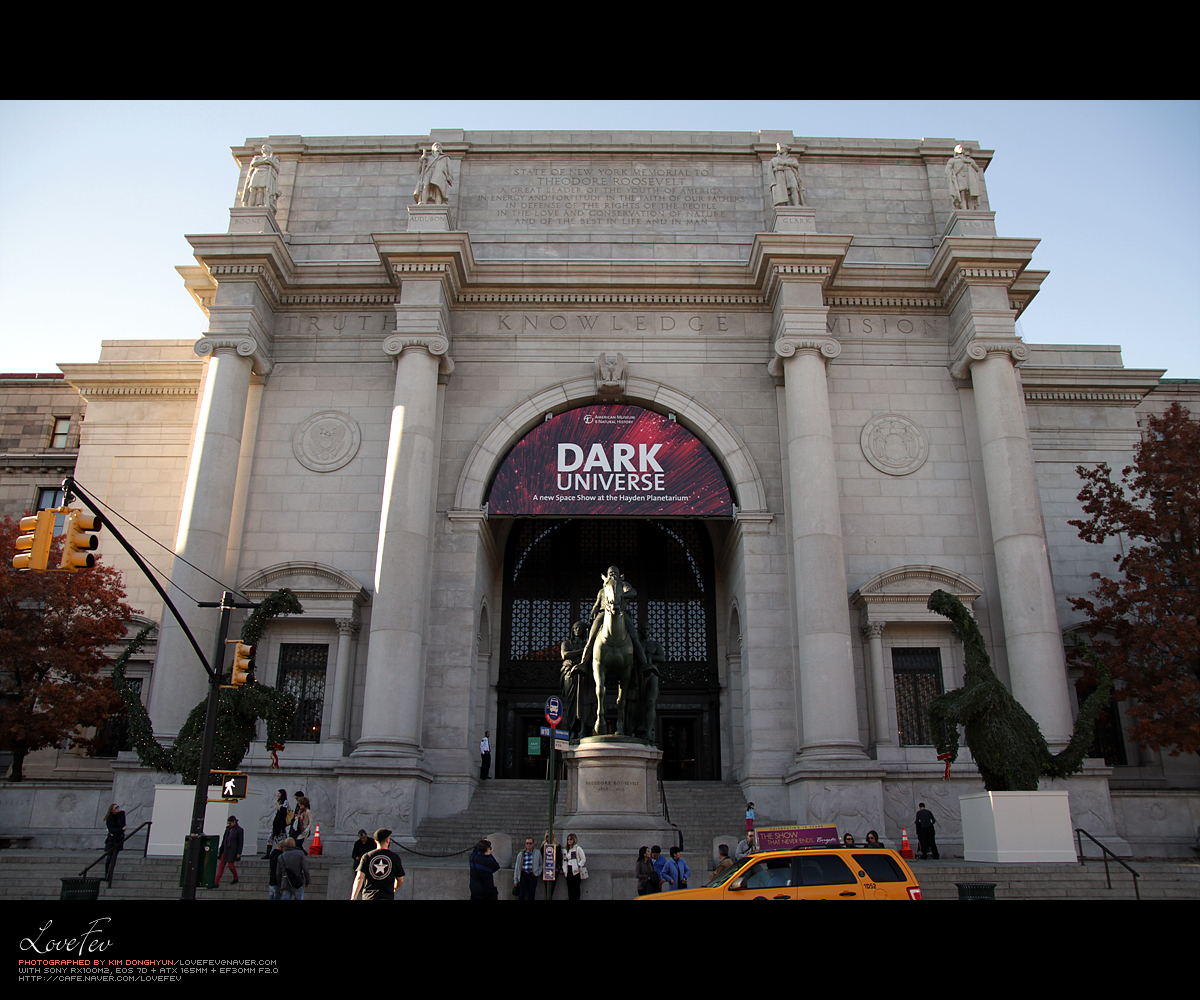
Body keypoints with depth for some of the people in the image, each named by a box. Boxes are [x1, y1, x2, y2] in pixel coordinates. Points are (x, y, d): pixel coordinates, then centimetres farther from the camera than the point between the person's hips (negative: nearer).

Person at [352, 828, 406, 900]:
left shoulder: (366, 857, 3)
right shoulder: (394, 857, 2)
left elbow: (359, 878, -9)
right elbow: (400, 880, 11)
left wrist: (353, 898, -15)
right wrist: (394, 888, 33)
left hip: (368, 897, 2)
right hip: (387, 897, -2)